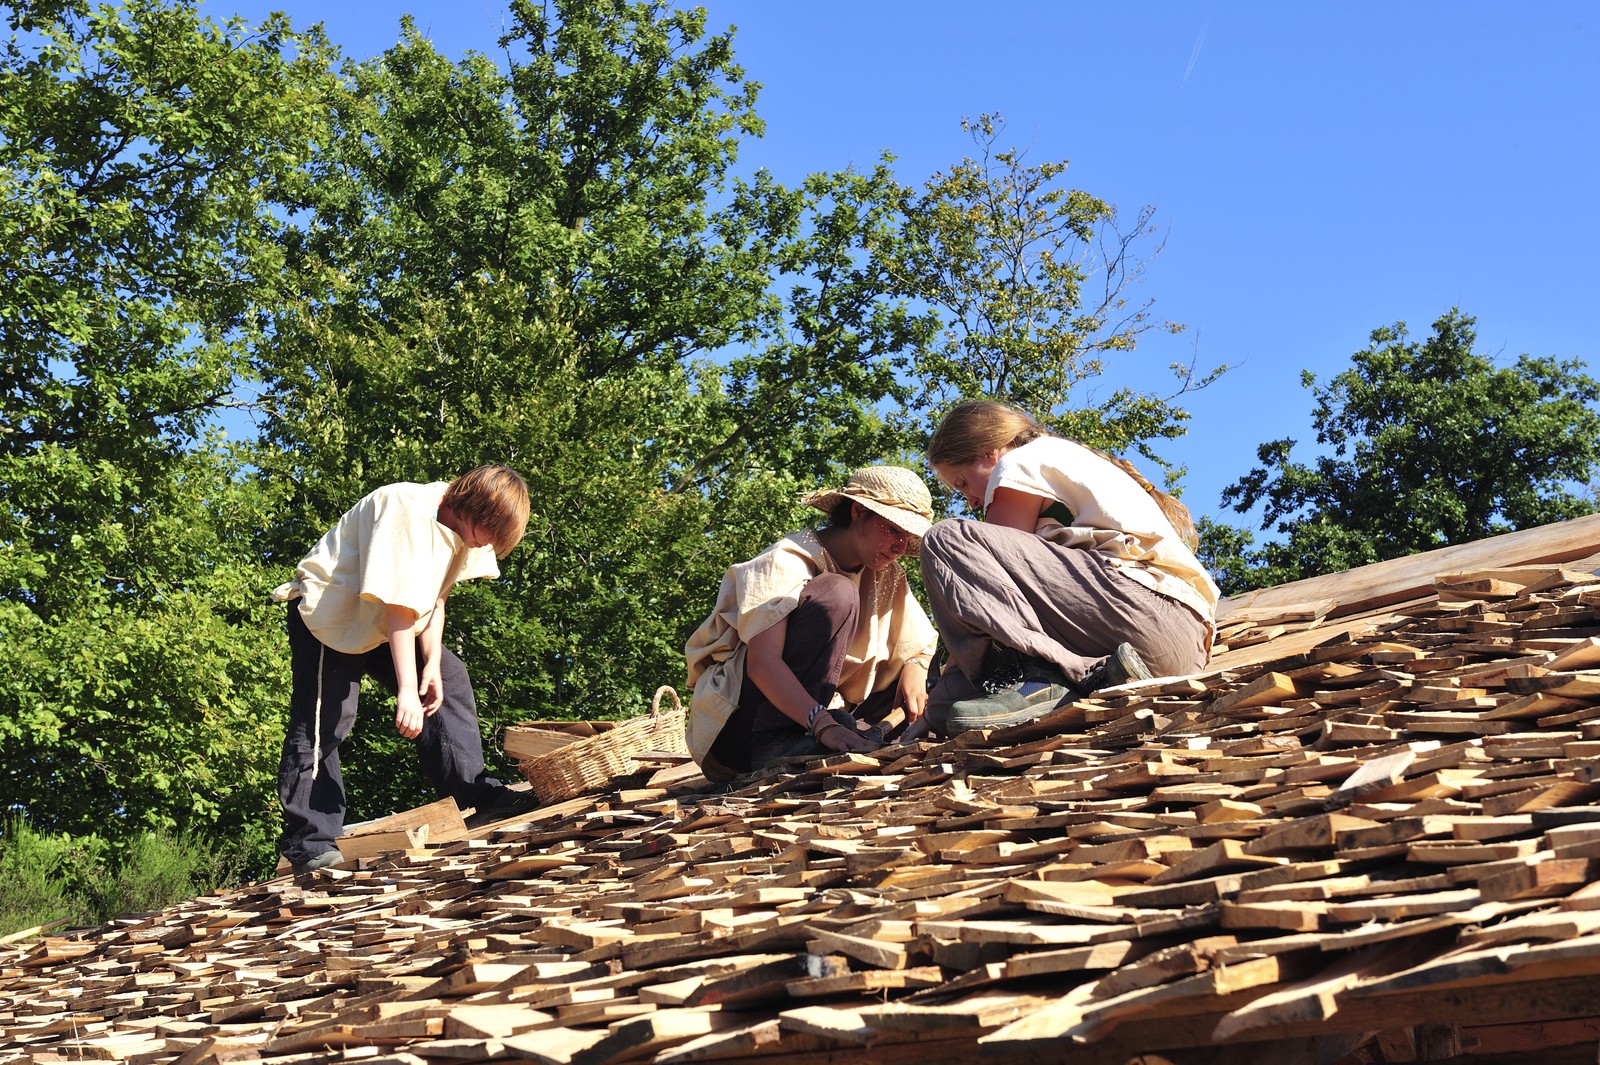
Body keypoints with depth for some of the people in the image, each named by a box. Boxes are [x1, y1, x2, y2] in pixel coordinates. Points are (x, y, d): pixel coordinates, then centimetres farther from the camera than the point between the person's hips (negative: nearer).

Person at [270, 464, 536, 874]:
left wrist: (432, 663, -11)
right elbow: (399, 607, -33)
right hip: (330, 613, -9)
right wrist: (406, 690, -34)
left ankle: (471, 791, 7)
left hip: (383, 622, 9)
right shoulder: (409, 513, -30)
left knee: (450, 681, 2)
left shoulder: (459, 528, -3)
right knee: (322, 725, -12)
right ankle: (307, 842, -10)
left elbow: (433, 598, 2)